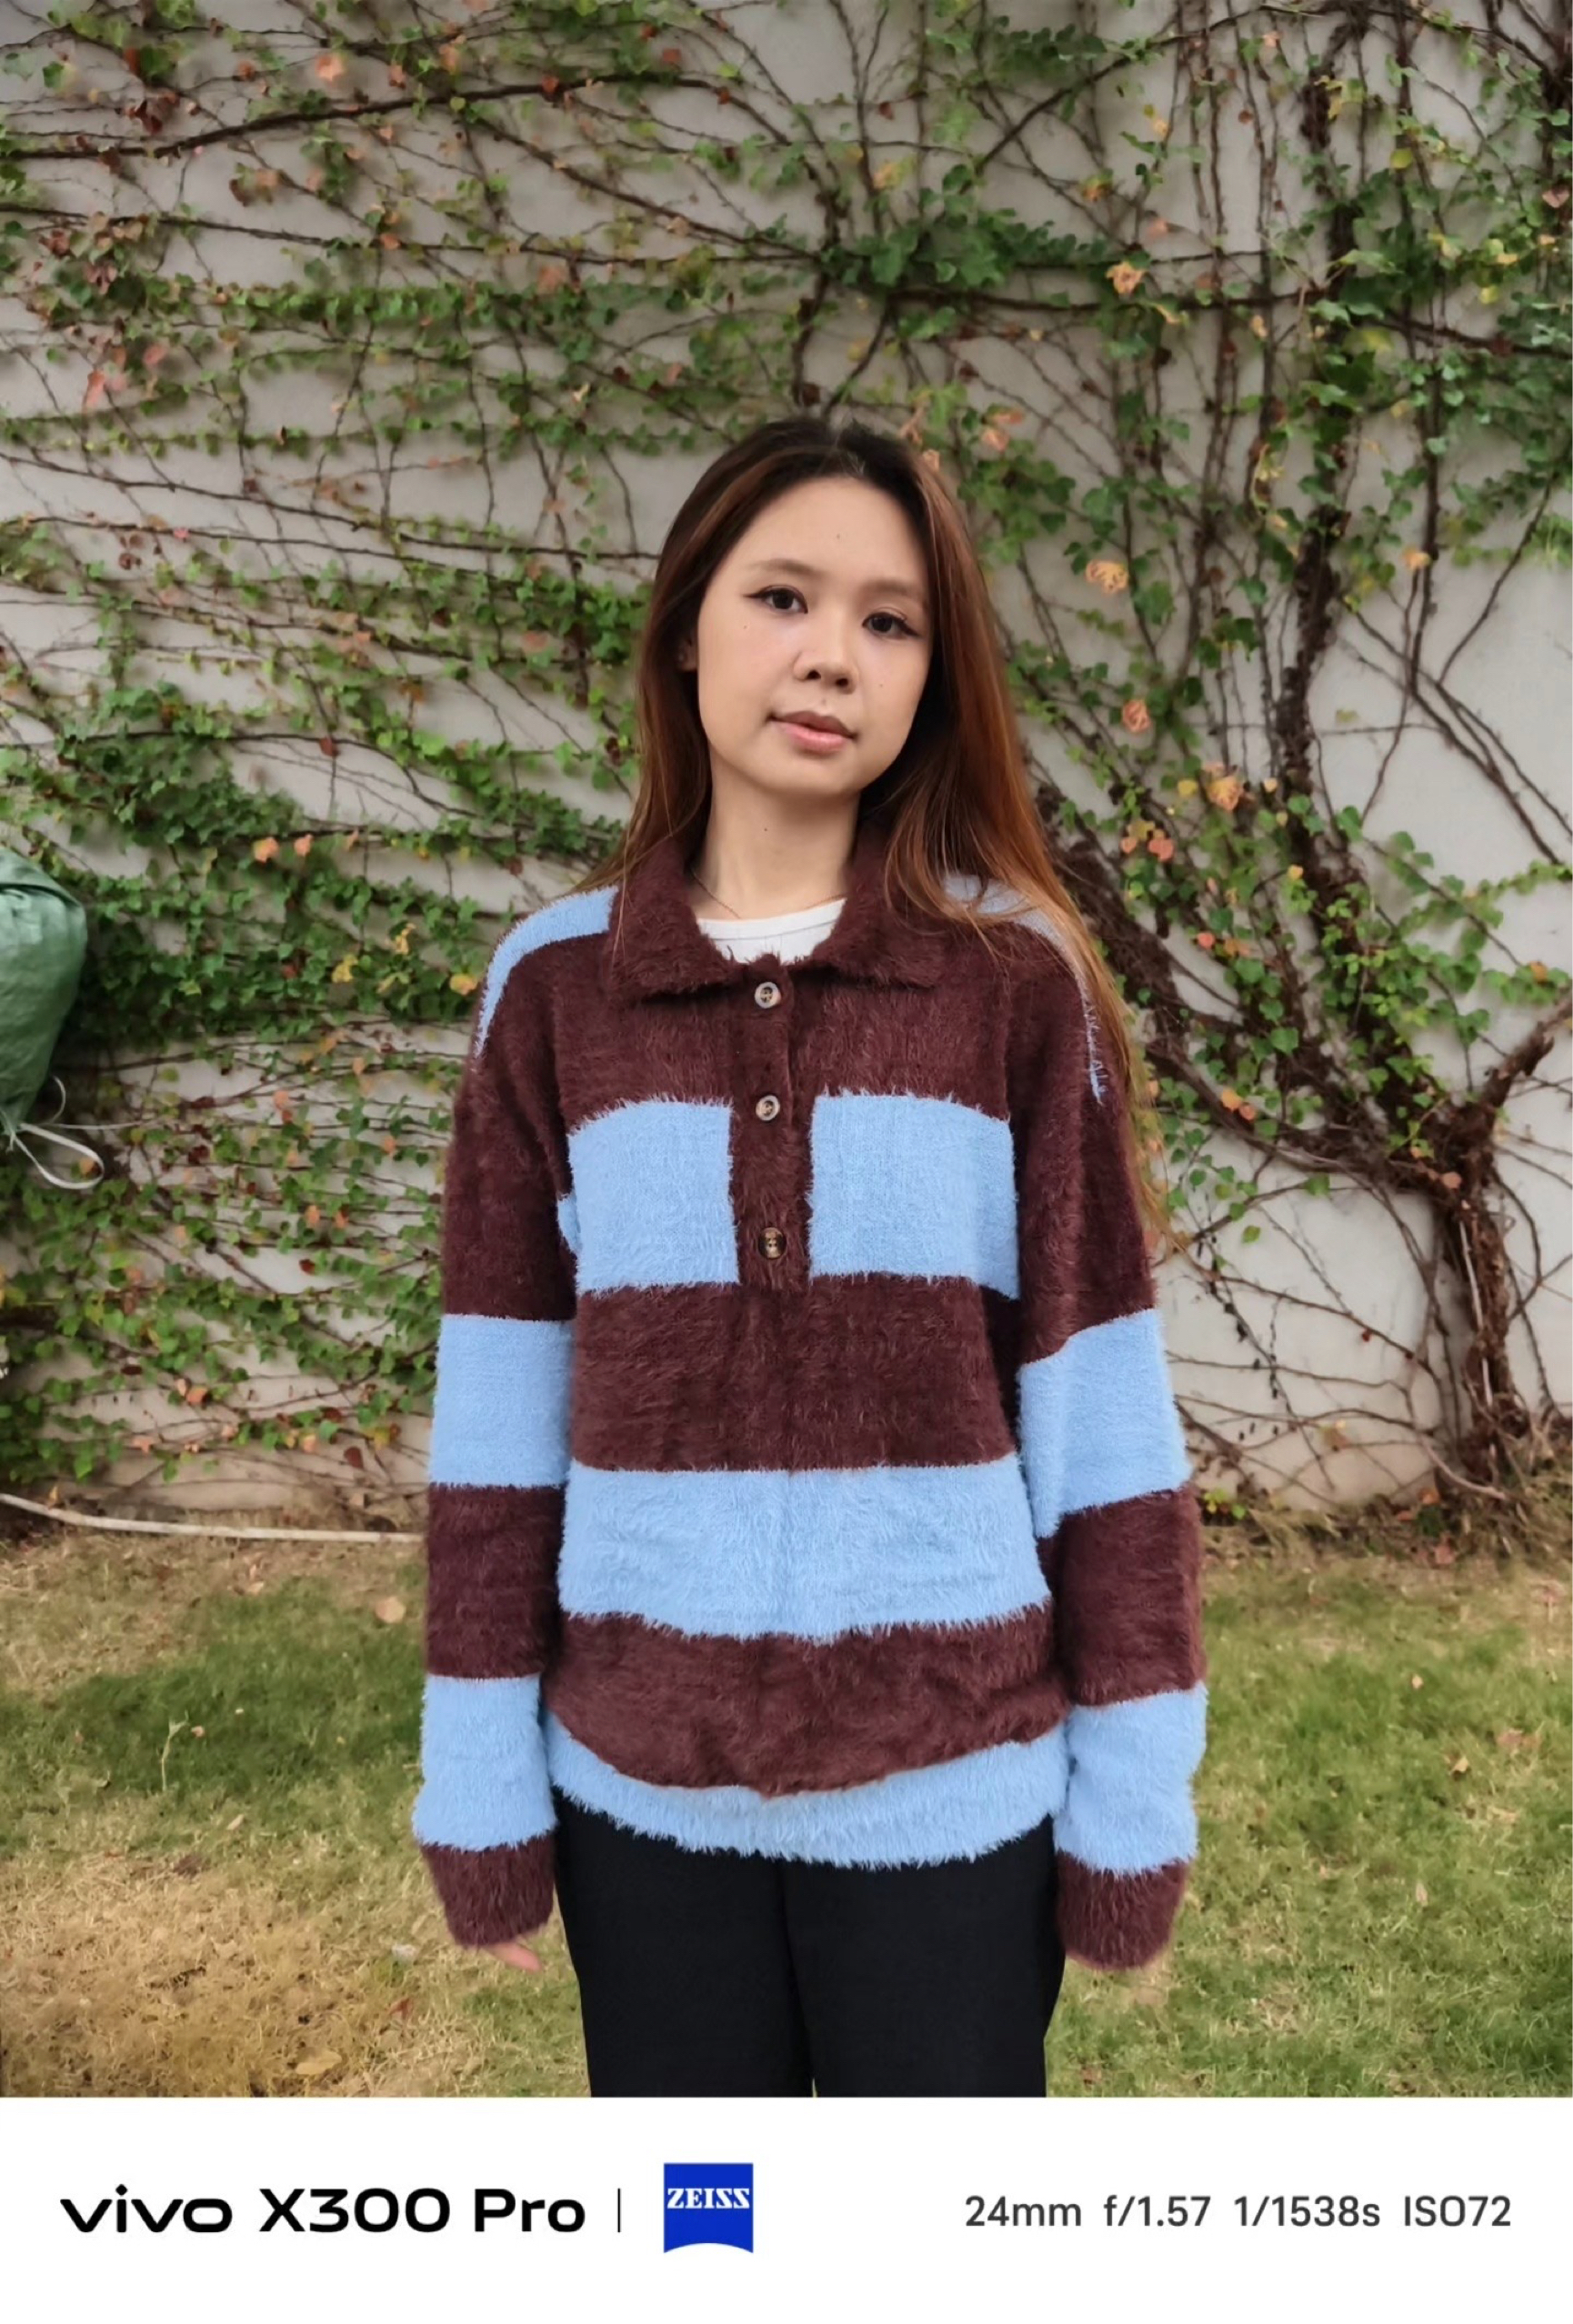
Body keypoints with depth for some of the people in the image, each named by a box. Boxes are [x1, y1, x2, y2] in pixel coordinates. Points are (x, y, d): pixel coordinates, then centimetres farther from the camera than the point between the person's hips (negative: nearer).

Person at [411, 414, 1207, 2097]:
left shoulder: (1018, 980, -5)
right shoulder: (554, 985, -1)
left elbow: (1099, 1407, -4)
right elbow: (504, 1409, 1)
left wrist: (1131, 1787, -2)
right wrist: (481, 1778, 2)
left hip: (951, 1780, -1)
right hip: (640, 1781, 2)